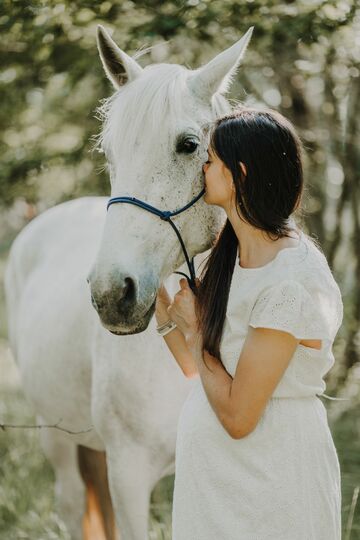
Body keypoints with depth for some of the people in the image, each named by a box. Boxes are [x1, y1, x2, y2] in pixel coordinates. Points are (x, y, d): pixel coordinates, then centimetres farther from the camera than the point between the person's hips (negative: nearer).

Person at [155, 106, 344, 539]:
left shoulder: (290, 283, -24)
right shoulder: (231, 253, 4)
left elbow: (236, 415, -23)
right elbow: (199, 370, 7)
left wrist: (195, 329, -11)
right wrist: (158, 300, 0)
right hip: (214, 472, 8)